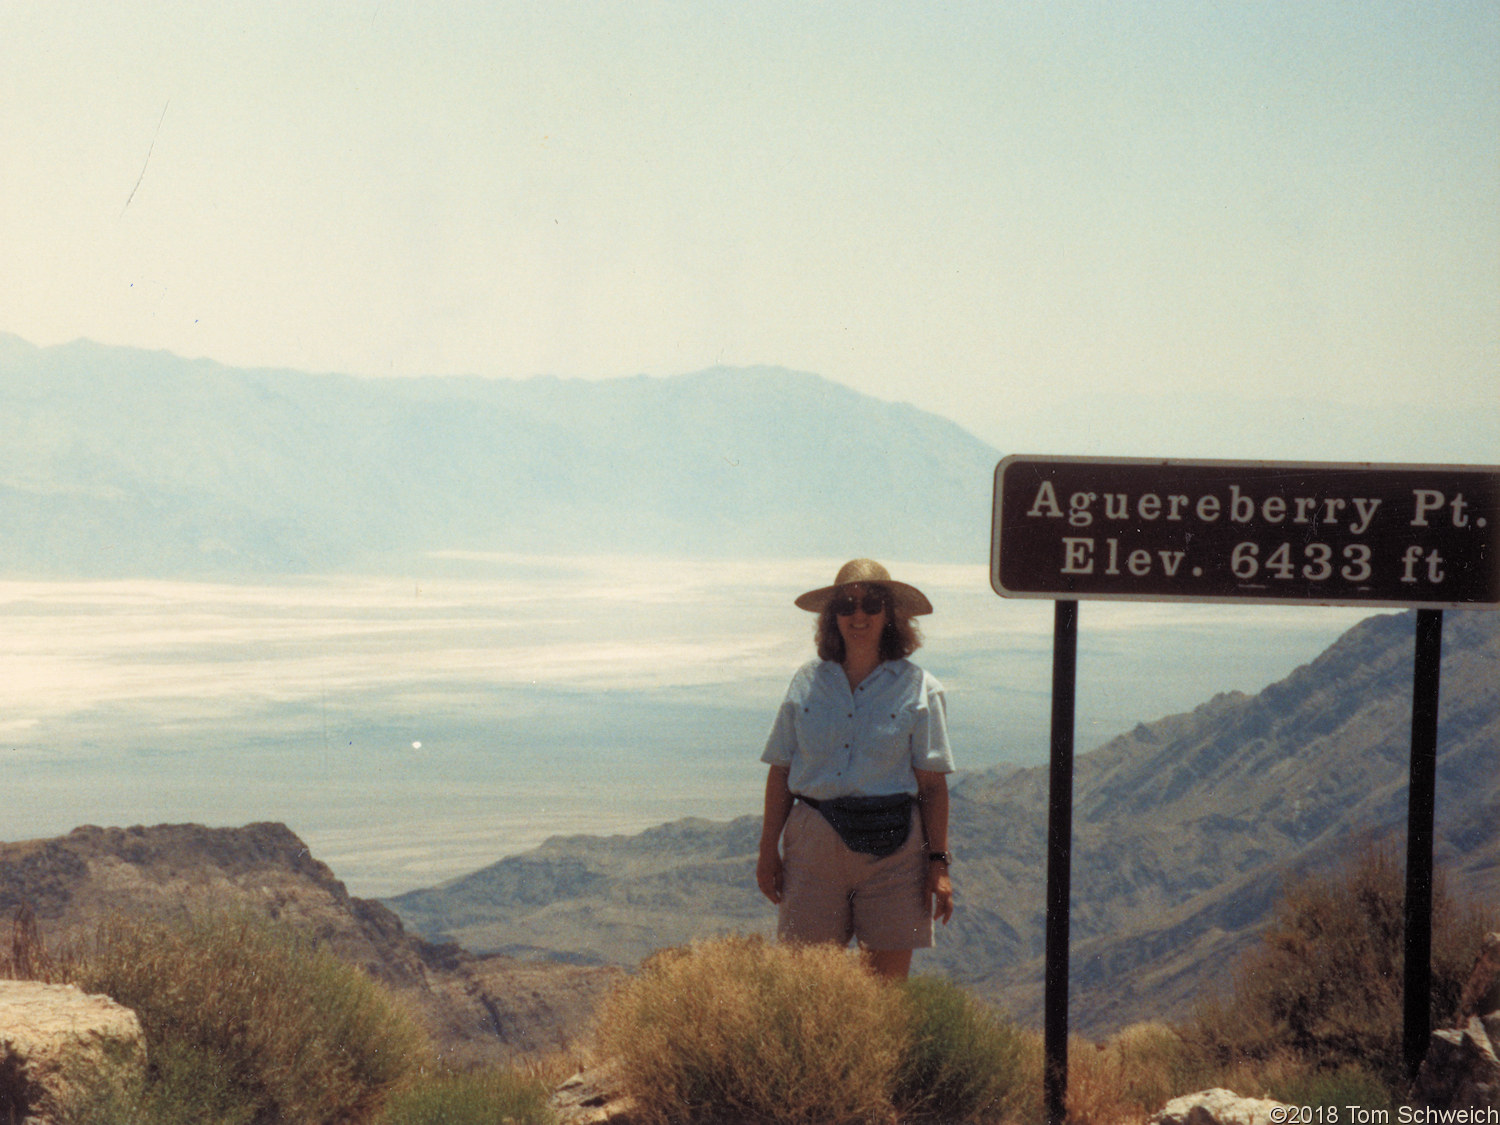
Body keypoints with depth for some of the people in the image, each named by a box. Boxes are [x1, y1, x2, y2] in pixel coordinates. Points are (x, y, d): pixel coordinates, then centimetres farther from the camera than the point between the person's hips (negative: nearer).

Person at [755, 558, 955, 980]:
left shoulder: (916, 688, 3)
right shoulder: (808, 681, 9)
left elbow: (933, 784, 1)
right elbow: (780, 772, 11)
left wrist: (938, 863, -4)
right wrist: (768, 850, 6)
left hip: (890, 845, -2)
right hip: (814, 842, 2)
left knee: (886, 981, -1)